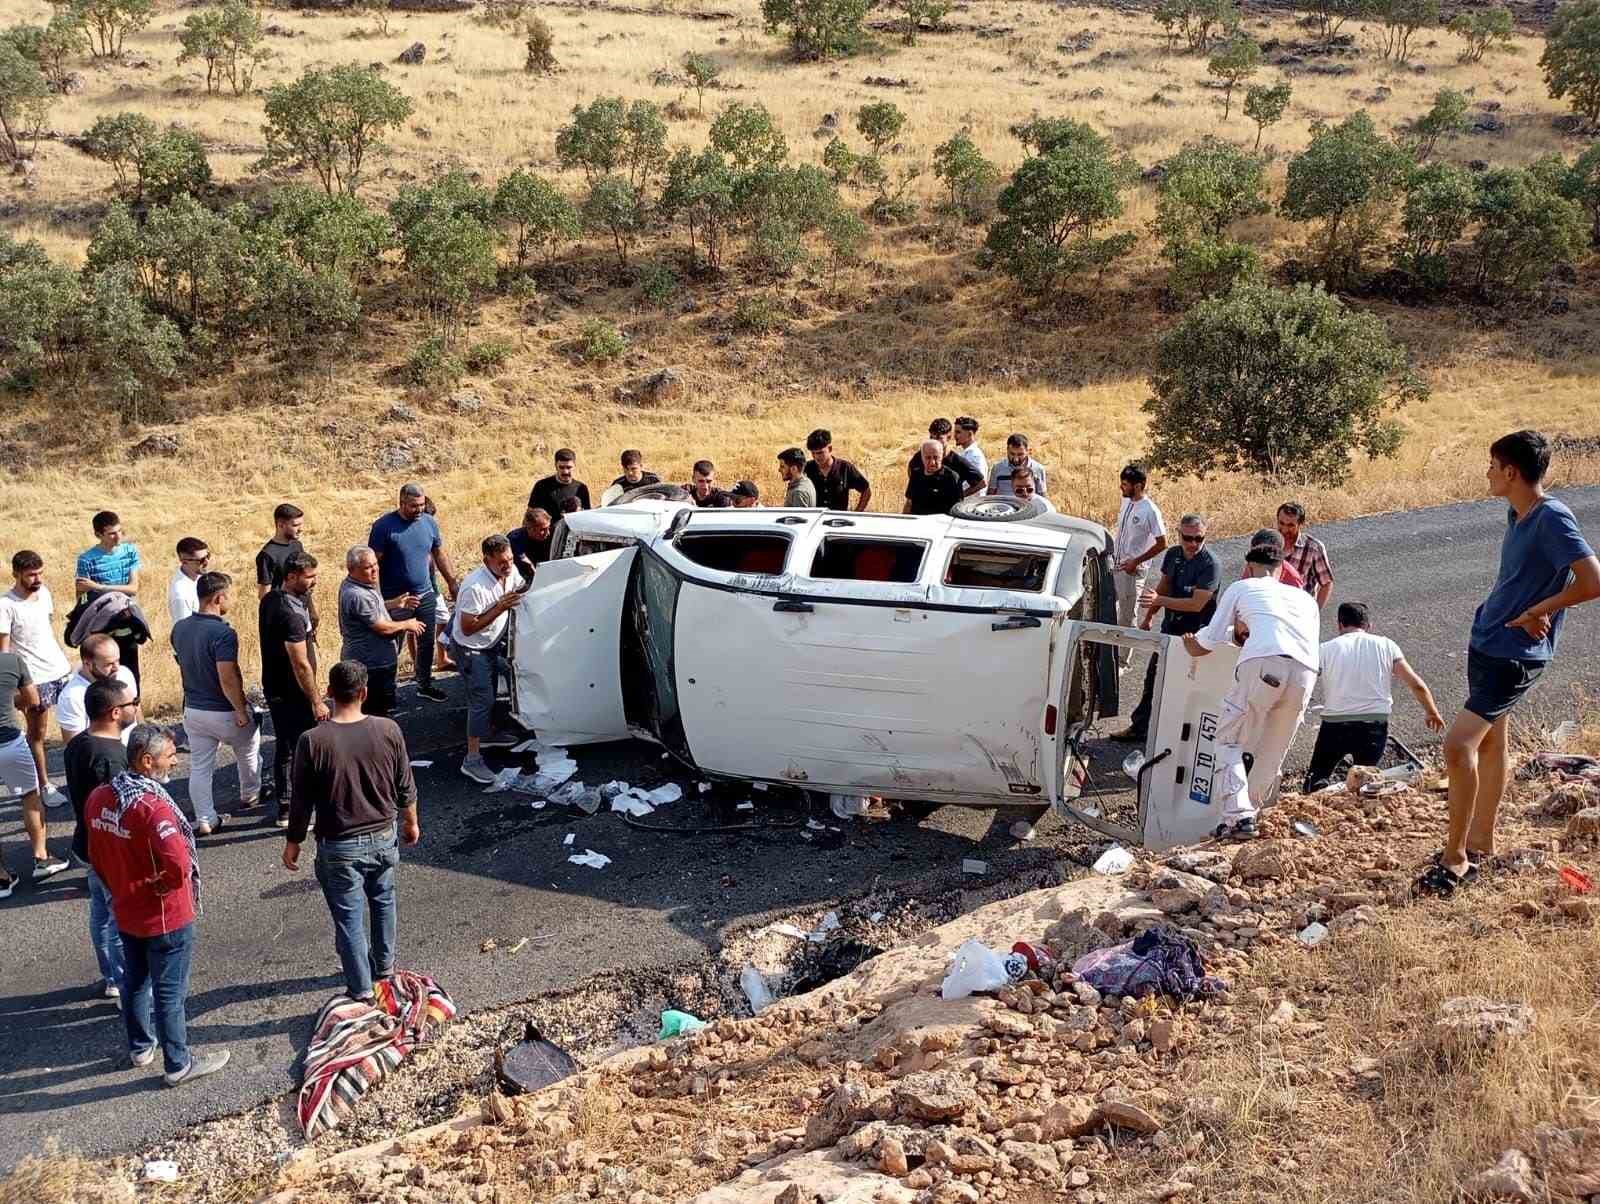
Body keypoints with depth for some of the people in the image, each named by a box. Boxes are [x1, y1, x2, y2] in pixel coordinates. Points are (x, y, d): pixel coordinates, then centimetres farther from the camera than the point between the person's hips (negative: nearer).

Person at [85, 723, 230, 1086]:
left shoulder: (98, 798, -5)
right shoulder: (152, 807, -30)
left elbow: (96, 858, 7)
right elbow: (179, 866, -37)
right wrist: (162, 885, -15)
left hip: (125, 913, 8)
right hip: (165, 917, -8)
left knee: (135, 981, 25)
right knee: (170, 992, 7)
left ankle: (140, 1047, 43)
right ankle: (178, 1065, 21)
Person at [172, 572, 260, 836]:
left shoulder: (180, 629, 0)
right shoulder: (223, 633, -25)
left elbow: (183, 667, 11)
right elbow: (227, 679, -28)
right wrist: (241, 711, -19)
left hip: (192, 709, 6)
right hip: (223, 712, -6)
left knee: (199, 767, 10)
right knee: (249, 751, 22)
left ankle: (205, 820, 13)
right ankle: (250, 795, 41)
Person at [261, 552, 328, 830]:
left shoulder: (270, 599, 2)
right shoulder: (290, 614, -28)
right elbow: (301, 665, -25)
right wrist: (317, 702, -18)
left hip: (274, 689, 10)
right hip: (292, 695, -10)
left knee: (284, 748, 19)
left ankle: (283, 808, 30)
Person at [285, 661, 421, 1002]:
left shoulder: (313, 741, -20)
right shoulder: (388, 730, -13)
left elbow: (301, 800, -11)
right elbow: (406, 786, -1)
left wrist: (293, 842, 4)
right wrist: (411, 822, 16)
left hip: (339, 847, -3)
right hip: (383, 838, 3)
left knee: (349, 917, 11)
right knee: (383, 902, 26)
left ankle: (361, 990, 20)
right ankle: (384, 965, 43)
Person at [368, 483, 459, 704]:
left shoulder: (429, 522, 1)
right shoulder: (384, 526, -14)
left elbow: (440, 555, 13)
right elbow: (374, 563, -13)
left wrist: (453, 583, 12)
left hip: (426, 595, 5)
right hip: (395, 600, -5)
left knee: (427, 643, 15)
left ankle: (425, 686, 32)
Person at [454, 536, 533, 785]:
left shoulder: (511, 572, -10)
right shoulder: (475, 587, -33)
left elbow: (523, 590, 12)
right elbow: (468, 627, -28)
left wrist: (533, 576, -10)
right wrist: (499, 608, -32)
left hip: (494, 643, 8)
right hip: (472, 649, -8)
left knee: (490, 694, 24)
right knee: (481, 700, -10)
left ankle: (489, 732, 46)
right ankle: (472, 760, -7)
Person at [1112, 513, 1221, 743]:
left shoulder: (1210, 565, -22)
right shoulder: (1173, 555, 1)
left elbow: (1196, 604, -27)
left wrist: (1159, 600, -32)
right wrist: (1148, 617, 18)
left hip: (1194, 634, -8)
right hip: (1170, 627, 8)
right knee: (1153, 677, 16)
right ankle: (1139, 727, 28)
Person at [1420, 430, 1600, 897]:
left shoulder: (1553, 519, -21)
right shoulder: (1516, 514, 7)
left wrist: (1535, 613, -18)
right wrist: (1504, 612, 5)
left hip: (1515, 656, -10)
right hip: (1486, 641, 10)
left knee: (1459, 744, -16)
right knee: (1490, 741, 18)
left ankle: (1455, 856, -7)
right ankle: (1481, 844, 31)